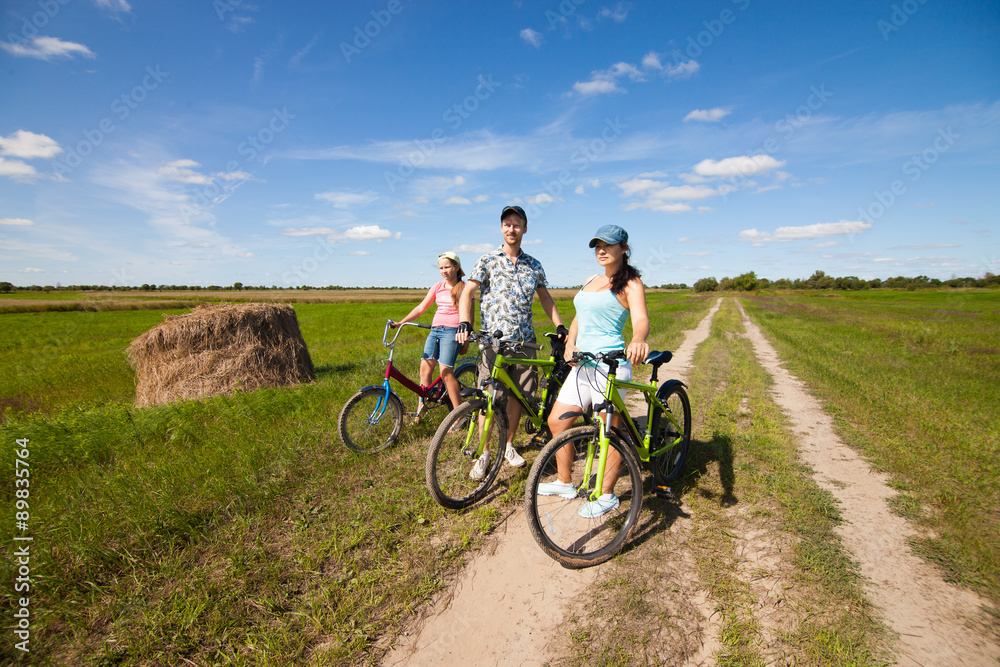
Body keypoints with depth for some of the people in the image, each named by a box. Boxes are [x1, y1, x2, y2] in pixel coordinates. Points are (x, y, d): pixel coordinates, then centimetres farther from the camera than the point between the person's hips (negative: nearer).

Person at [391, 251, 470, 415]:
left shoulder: (464, 288, 1)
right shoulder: (437, 286, 14)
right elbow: (421, 307, 12)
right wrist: (400, 322, 4)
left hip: (451, 331, -5)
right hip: (435, 330, 6)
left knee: (445, 371, -14)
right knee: (425, 367, -1)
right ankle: (420, 411, 9)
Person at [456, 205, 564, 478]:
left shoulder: (534, 265, 11)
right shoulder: (488, 261, 1)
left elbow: (545, 297, 20)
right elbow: (467, 293, -3)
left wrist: (560, 326, 11)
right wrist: (464, 324, -18)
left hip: (524, 341, 3)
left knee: (517, 394, 9)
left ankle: (508, 445, 27)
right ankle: (484, 454, 12)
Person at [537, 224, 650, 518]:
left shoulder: (630, 283, -4)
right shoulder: (591, 280, 18)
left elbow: (641, 319, -21)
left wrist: (638, 340, -43)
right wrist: (570, 344, 2)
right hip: (582, 363, 8)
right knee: (556, 422, 10)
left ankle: (607, 495, 22)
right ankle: (564, 483, 29)